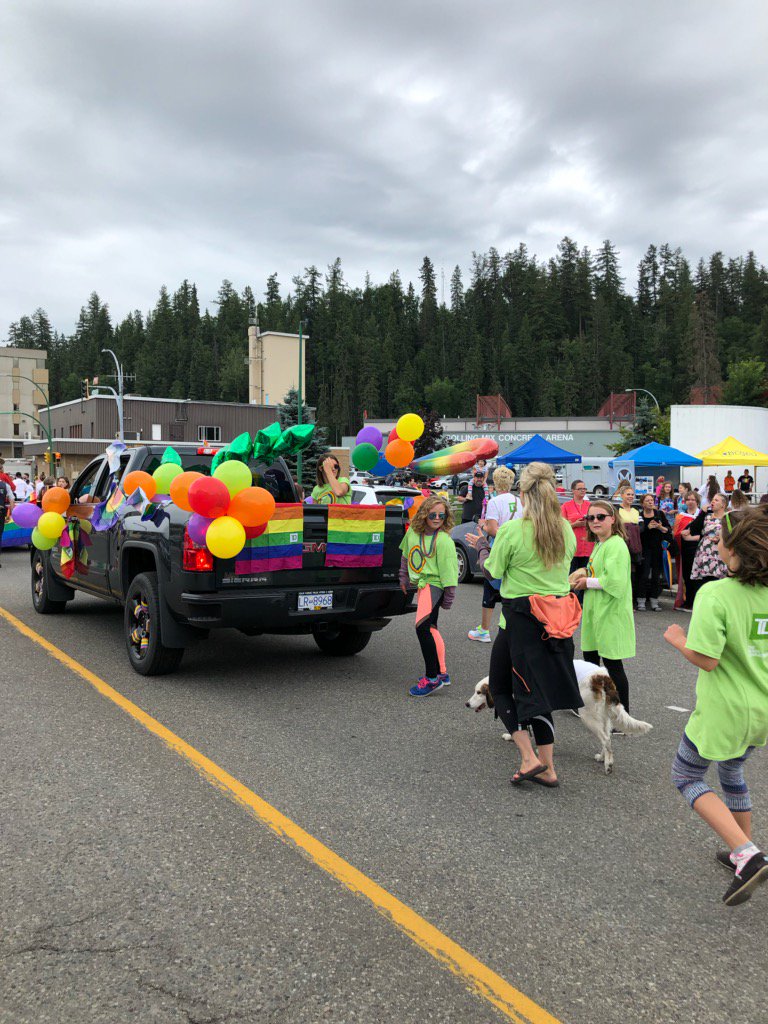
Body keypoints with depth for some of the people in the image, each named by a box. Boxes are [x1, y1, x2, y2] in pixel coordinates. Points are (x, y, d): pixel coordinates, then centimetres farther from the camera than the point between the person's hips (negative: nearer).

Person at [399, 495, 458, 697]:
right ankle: (441, 672, 32)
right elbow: (406, 555, 20)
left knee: (422, 626, -22)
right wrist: (404, 578, 21)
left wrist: (448, 598, -13)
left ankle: (432, 678, -14)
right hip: (421, 583, 9)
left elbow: (449, 570, -15)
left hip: (434, 583, -9)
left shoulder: (443, 540, -16)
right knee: (430, 628, 17)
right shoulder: (413, 532, 4)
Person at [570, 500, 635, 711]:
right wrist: (584, 575, 8)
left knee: (612, 664, -2)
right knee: (590, 659, 17)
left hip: (611, 614, -9)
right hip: (595, 613, 10)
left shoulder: (616, 545, -17)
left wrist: (588, 582, -14)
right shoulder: (598, 544, 14)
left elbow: (615, 580, -26)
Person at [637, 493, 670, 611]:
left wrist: (660, 527, -13)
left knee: (656, 575, 6)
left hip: (658, 548, 3)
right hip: (645, 549, -3)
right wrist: (647, 527, -22)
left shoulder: (660, 514, 6)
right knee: (644, 574, -7)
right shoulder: (639, 516, -1)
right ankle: (641, 601, 1)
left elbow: (669, 530, 6)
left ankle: (654, 601, 13)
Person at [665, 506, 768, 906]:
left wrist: (678, 640, -8)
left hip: (723, 712, -7)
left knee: (686, 776, 13)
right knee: (732, 772, 30)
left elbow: (706, 660, -26)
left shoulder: (715, 594, -25)